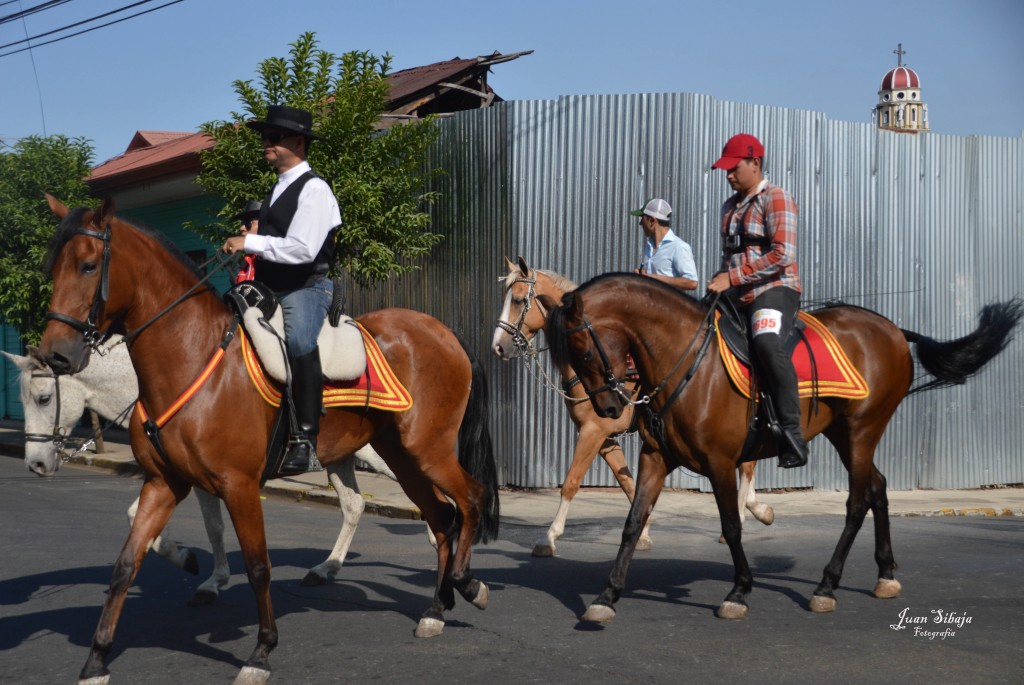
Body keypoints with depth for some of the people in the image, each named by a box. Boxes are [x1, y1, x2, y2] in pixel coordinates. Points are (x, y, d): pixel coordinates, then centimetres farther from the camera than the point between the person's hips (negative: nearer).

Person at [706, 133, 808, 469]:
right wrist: (720, 281, 12)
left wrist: (732, 277, -19)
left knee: (766, 341, -36)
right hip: (737, 297, 9)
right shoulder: (730, 207, 21)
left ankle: (792, 431, -38)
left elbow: (783, 254, -16)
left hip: (775, 289, -9)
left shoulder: (775, 198, -4)